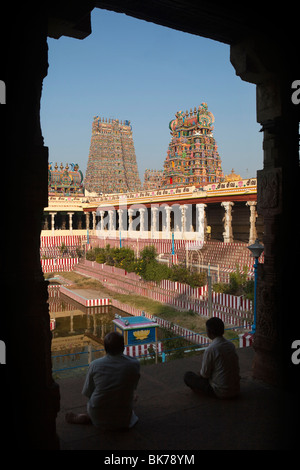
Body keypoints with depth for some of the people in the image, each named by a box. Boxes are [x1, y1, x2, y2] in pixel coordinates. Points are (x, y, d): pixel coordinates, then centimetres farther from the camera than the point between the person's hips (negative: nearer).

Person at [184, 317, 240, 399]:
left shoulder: (211, 349, -20)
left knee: (188, 376, 3)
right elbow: (237, 368, 10)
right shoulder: (231, 345, 0)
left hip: (221, 392, -7)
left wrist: (201, 372, 13)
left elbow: (205, 374, -12)